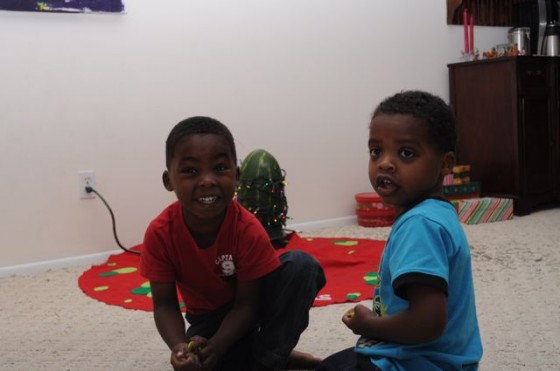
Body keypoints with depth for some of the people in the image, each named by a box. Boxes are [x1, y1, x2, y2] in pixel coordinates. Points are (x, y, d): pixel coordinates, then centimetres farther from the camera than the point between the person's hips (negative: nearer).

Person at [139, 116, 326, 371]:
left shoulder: (248, 229, -29)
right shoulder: (159, 234, -24)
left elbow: (246, 303, -24)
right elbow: (164, 304, -18)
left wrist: (216, 346, -41)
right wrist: (179, 347, -38)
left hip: (251, 306, -1)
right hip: (209, 316, 1)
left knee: (301, 265, -29)